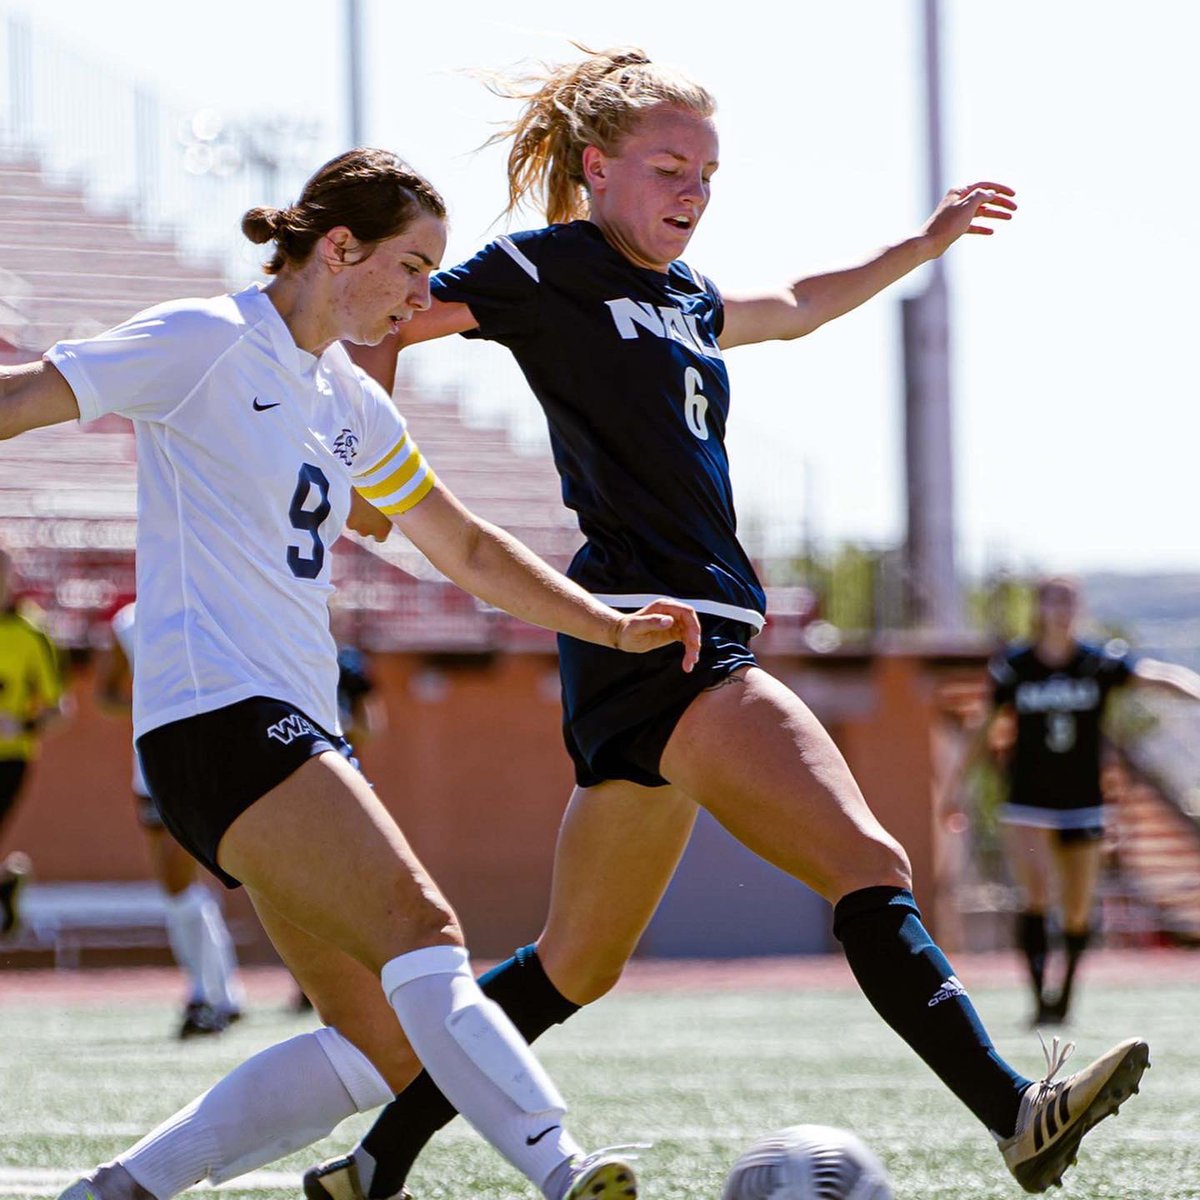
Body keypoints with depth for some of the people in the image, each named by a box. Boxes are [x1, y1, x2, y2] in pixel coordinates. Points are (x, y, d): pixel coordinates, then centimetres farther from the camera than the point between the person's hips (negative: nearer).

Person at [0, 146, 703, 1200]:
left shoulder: (350, 401, 20)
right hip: (218, 714, -9)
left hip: (296, 731, 9)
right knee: (422, 932, -26)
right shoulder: (208, 342, -5)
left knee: (384, 1043, 1)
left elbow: (467, 550, 28)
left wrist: (613, 626, 19)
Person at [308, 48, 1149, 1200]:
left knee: (577, 964, 14)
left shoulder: (680, 295, 23)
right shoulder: (545, 271, -1)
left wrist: (920, 247, 41)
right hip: (651, 636, -10)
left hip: (693, 644, 10)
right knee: (869, 866, -20)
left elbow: (792, 309, 42)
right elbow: (379, 328, 0)